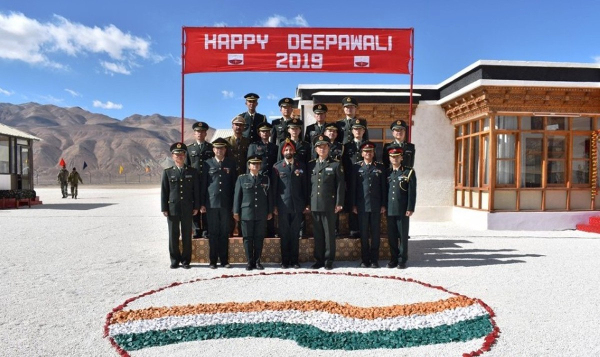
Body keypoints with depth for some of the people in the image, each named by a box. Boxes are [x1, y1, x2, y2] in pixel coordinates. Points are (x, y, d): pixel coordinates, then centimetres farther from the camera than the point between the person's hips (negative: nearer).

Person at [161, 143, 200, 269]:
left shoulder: (192, 172, 6)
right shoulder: (167, 172, 4)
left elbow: (196, 190, 6)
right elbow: (164, 191, 4)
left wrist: (196, 207, 1)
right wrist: (164, 208, -2)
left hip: (187, 208, 0)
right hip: (172, 208, 0)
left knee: (187, 235, 5)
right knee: (173, 235, 5)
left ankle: (186, 260, 16)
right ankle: (175, 260, 18)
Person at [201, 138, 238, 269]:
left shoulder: (231, 164, 6)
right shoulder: (208, 163, 4)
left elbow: (235, 184, 7)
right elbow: (203, 184, 5)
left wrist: (235, 204, 4)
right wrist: (202, 204, 1)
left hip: (226, 204, 1)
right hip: (211, 203, -1)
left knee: (225, 232, 5)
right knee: (213, 232, 5)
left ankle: (224, 260, 14)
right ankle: (213, 260, 13)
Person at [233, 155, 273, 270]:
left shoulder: (266, 179, 11)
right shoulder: (242, 178, 5)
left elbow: (269, 196, 12)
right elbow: (237, 196, 4)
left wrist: (270, 212, 8)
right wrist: (236, 212, 0)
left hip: (261, 215, 2)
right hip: (246, 214, -1)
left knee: (259, 238, 5)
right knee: (248, 238, 3)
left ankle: (257, 262, 15)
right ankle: (250, 262, 12)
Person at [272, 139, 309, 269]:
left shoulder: (301, 166, 8)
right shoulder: (277, 167, 3)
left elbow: (305, 186, 8)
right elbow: (274, 187, 2)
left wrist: (306, 204, 3)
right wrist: (274, 205, -2)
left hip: (297, 206, 1)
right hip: (283, 206, -1)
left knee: (295, 234, 6)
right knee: (284, 234, 5)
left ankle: (294, 260, 16)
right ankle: (285, 260, 15)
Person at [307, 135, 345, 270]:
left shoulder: (336, 165, 2)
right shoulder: (311, 165, 12)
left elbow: (340, 185, -2)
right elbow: (308, 185, 13)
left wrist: (339, 203, -8)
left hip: (329, 205, -3)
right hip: (314, 205, 3)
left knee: (329, 233, 3)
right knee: (318, 234, 9)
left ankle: (329, 260, 13)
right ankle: (318, 259, 18)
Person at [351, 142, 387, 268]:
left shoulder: (380, 167, 7)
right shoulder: (356, 167, 4)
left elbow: (383, 187, 6)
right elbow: (353, 186, 3)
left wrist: (383, 205, 1)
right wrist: (353, 205, -1)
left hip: (376, 206, 1)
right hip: (362, 206, -1)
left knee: (375, 233, 5)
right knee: (363, 233, 5)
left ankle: (374, 260, 14)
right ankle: (365, 259, 14)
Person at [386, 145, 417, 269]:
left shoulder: (409, 172, 0)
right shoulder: (387, 173, 11)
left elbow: (412, 192, -5)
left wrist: (410, 209, -11)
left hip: (402, 210, -3)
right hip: (390, 210, 3)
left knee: (403, 236, 4)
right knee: (391, 236, 8)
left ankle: (402, 260, 13)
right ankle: (394, 258, 18)